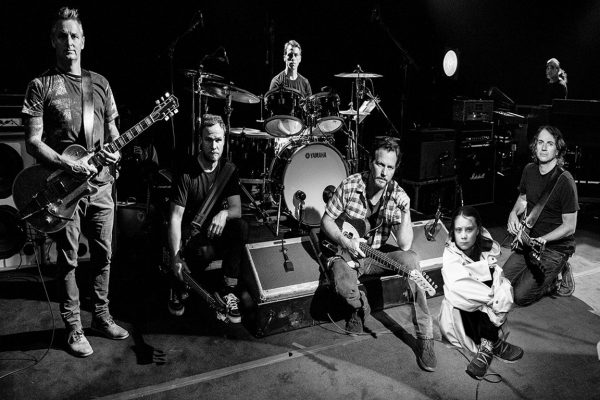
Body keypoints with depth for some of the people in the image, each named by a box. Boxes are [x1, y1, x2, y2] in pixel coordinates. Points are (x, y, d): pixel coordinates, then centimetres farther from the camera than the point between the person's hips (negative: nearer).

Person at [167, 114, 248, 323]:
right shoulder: (186, 172, -15)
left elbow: (237, 209, -10)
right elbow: (175, 217, -19)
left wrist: (224, 213, -36)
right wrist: (176, 257, -29)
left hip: (215, 230, 4)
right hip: (189, 234, -4)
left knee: (241, 227, -28)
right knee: (204, 252, -36)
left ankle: (228, 290, -15)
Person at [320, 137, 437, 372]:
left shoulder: (398, 196, -10)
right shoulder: (350, 186, -13)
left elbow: (404, 245, -17)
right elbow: (327, 220, -4)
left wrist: (405, 212, -31)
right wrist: (345, 242, -20)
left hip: (377, 254, 2)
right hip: (345, 253, -2)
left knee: (410, 259, -29)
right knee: (344, 287, -36)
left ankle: (425, 338, -19)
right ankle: (359, 305, 6)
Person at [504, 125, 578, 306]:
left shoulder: (564, 181, -21)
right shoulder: (529, 170, 0)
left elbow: (569, 227, -18)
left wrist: (541, 240, -30)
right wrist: (514, 213, -3)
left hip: (555, 248, -7)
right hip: (529, 242, 7)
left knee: (521, 296, -13)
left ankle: (560, 280, 11)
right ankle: (545, 273, 22)